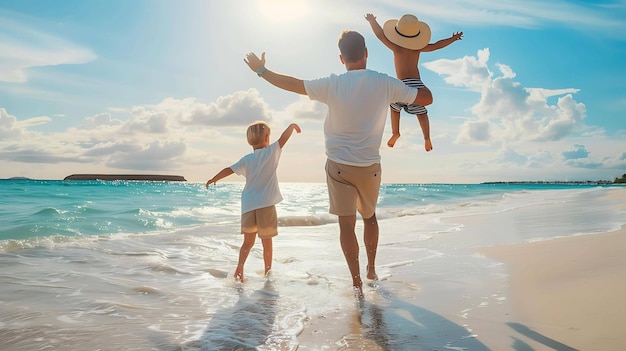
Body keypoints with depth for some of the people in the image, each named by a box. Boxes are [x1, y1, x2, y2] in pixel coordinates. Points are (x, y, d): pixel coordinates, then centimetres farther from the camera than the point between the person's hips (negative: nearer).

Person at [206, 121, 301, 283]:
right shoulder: (271, 152, -2)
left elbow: (229, 170, 10)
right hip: (266, 205, -3)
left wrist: (213, 179, 24)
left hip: (248, 205, 3)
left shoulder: (246, 160, 7)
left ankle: (240, 265, -7)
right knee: (267, 242, 9)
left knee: (248, 242, 12)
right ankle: (268, 272, 18)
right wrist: (292, 125, 18)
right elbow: (284, 137, -1)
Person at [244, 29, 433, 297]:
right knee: (369, 216, 24)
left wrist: (261, 70, 12)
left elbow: (292, 84, -3)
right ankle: (372, 269, 35)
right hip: (370, 166, 2)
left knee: (346, 224, 4)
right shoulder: (385, 84, -6)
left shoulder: (333, 85, -10)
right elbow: (427, 99, 2)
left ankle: (357, 283, 6)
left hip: (339, 165, -2)